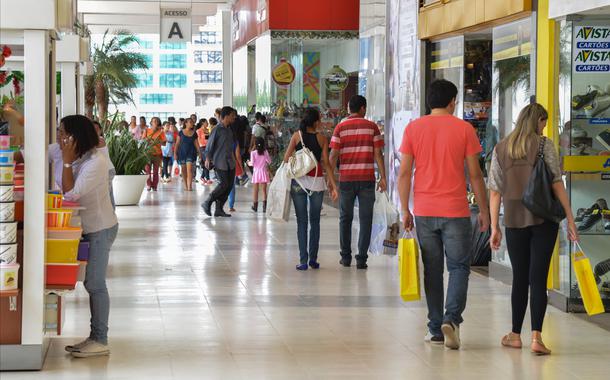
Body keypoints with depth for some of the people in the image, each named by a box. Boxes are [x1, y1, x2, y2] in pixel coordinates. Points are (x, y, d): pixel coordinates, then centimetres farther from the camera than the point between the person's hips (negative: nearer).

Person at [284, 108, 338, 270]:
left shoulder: (297, 136, 0)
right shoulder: (322, 139, 0)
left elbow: (286, 158, -3)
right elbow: (326, 163, -2)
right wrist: (333, 184, 2)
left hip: (299, 181, 0)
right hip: (317, 181, 0)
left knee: (302, 221, 3)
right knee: (315, 221, 13)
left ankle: (303, 260, -3)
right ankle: (313, 259, 12)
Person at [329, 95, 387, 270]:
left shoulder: (340, 127, 1)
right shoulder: (372, 127, 0)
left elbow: (333, 155, -3)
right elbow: (378, 154, -3)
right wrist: (383, 177, 1)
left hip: (346, 178, 1)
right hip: (367, 179, -1)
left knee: (345, 218, 13)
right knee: (365, 219, 3)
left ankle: (346, 257, 16)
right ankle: (361, 258, -2)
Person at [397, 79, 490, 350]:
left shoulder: (413, 129, 3)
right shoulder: (464, 129, -2)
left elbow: (404, 173, 1)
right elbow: (474, 174, -1)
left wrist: (405, 210, 8)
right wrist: (483, 210, 8)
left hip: (424, 212, 2)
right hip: (455, 211, -2)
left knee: (432, 270, 10)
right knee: (459, 267, 6)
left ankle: (435, 329, 13)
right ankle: (451, 318, -13)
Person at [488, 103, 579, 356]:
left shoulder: (501, 149, 7)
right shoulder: (544, 145, -3)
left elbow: (494, 192, 6)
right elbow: (557, 184, -7)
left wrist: (495, 227, 10)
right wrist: (570, 219, -4)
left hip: (515, 221, 3)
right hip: (543, 220, -3)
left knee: (519, 278, 14)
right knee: (538, 278, -3)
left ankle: (515, 335, 19)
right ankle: (536, 336, -12)